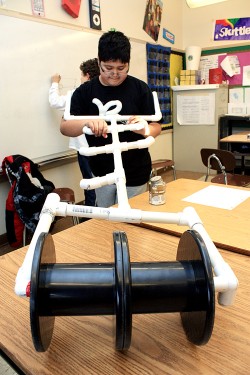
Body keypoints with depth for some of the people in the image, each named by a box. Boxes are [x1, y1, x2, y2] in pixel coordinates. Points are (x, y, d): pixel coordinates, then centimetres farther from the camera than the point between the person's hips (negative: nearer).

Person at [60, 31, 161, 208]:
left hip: (135, 174, -1)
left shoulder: (140, 88, -5)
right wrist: (87, 122, -29)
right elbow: (65, 127, -8)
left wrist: (146, 130, -27)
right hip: (101, 172, 2)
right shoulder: (85, 91, -2)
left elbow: (157, 126, -3)